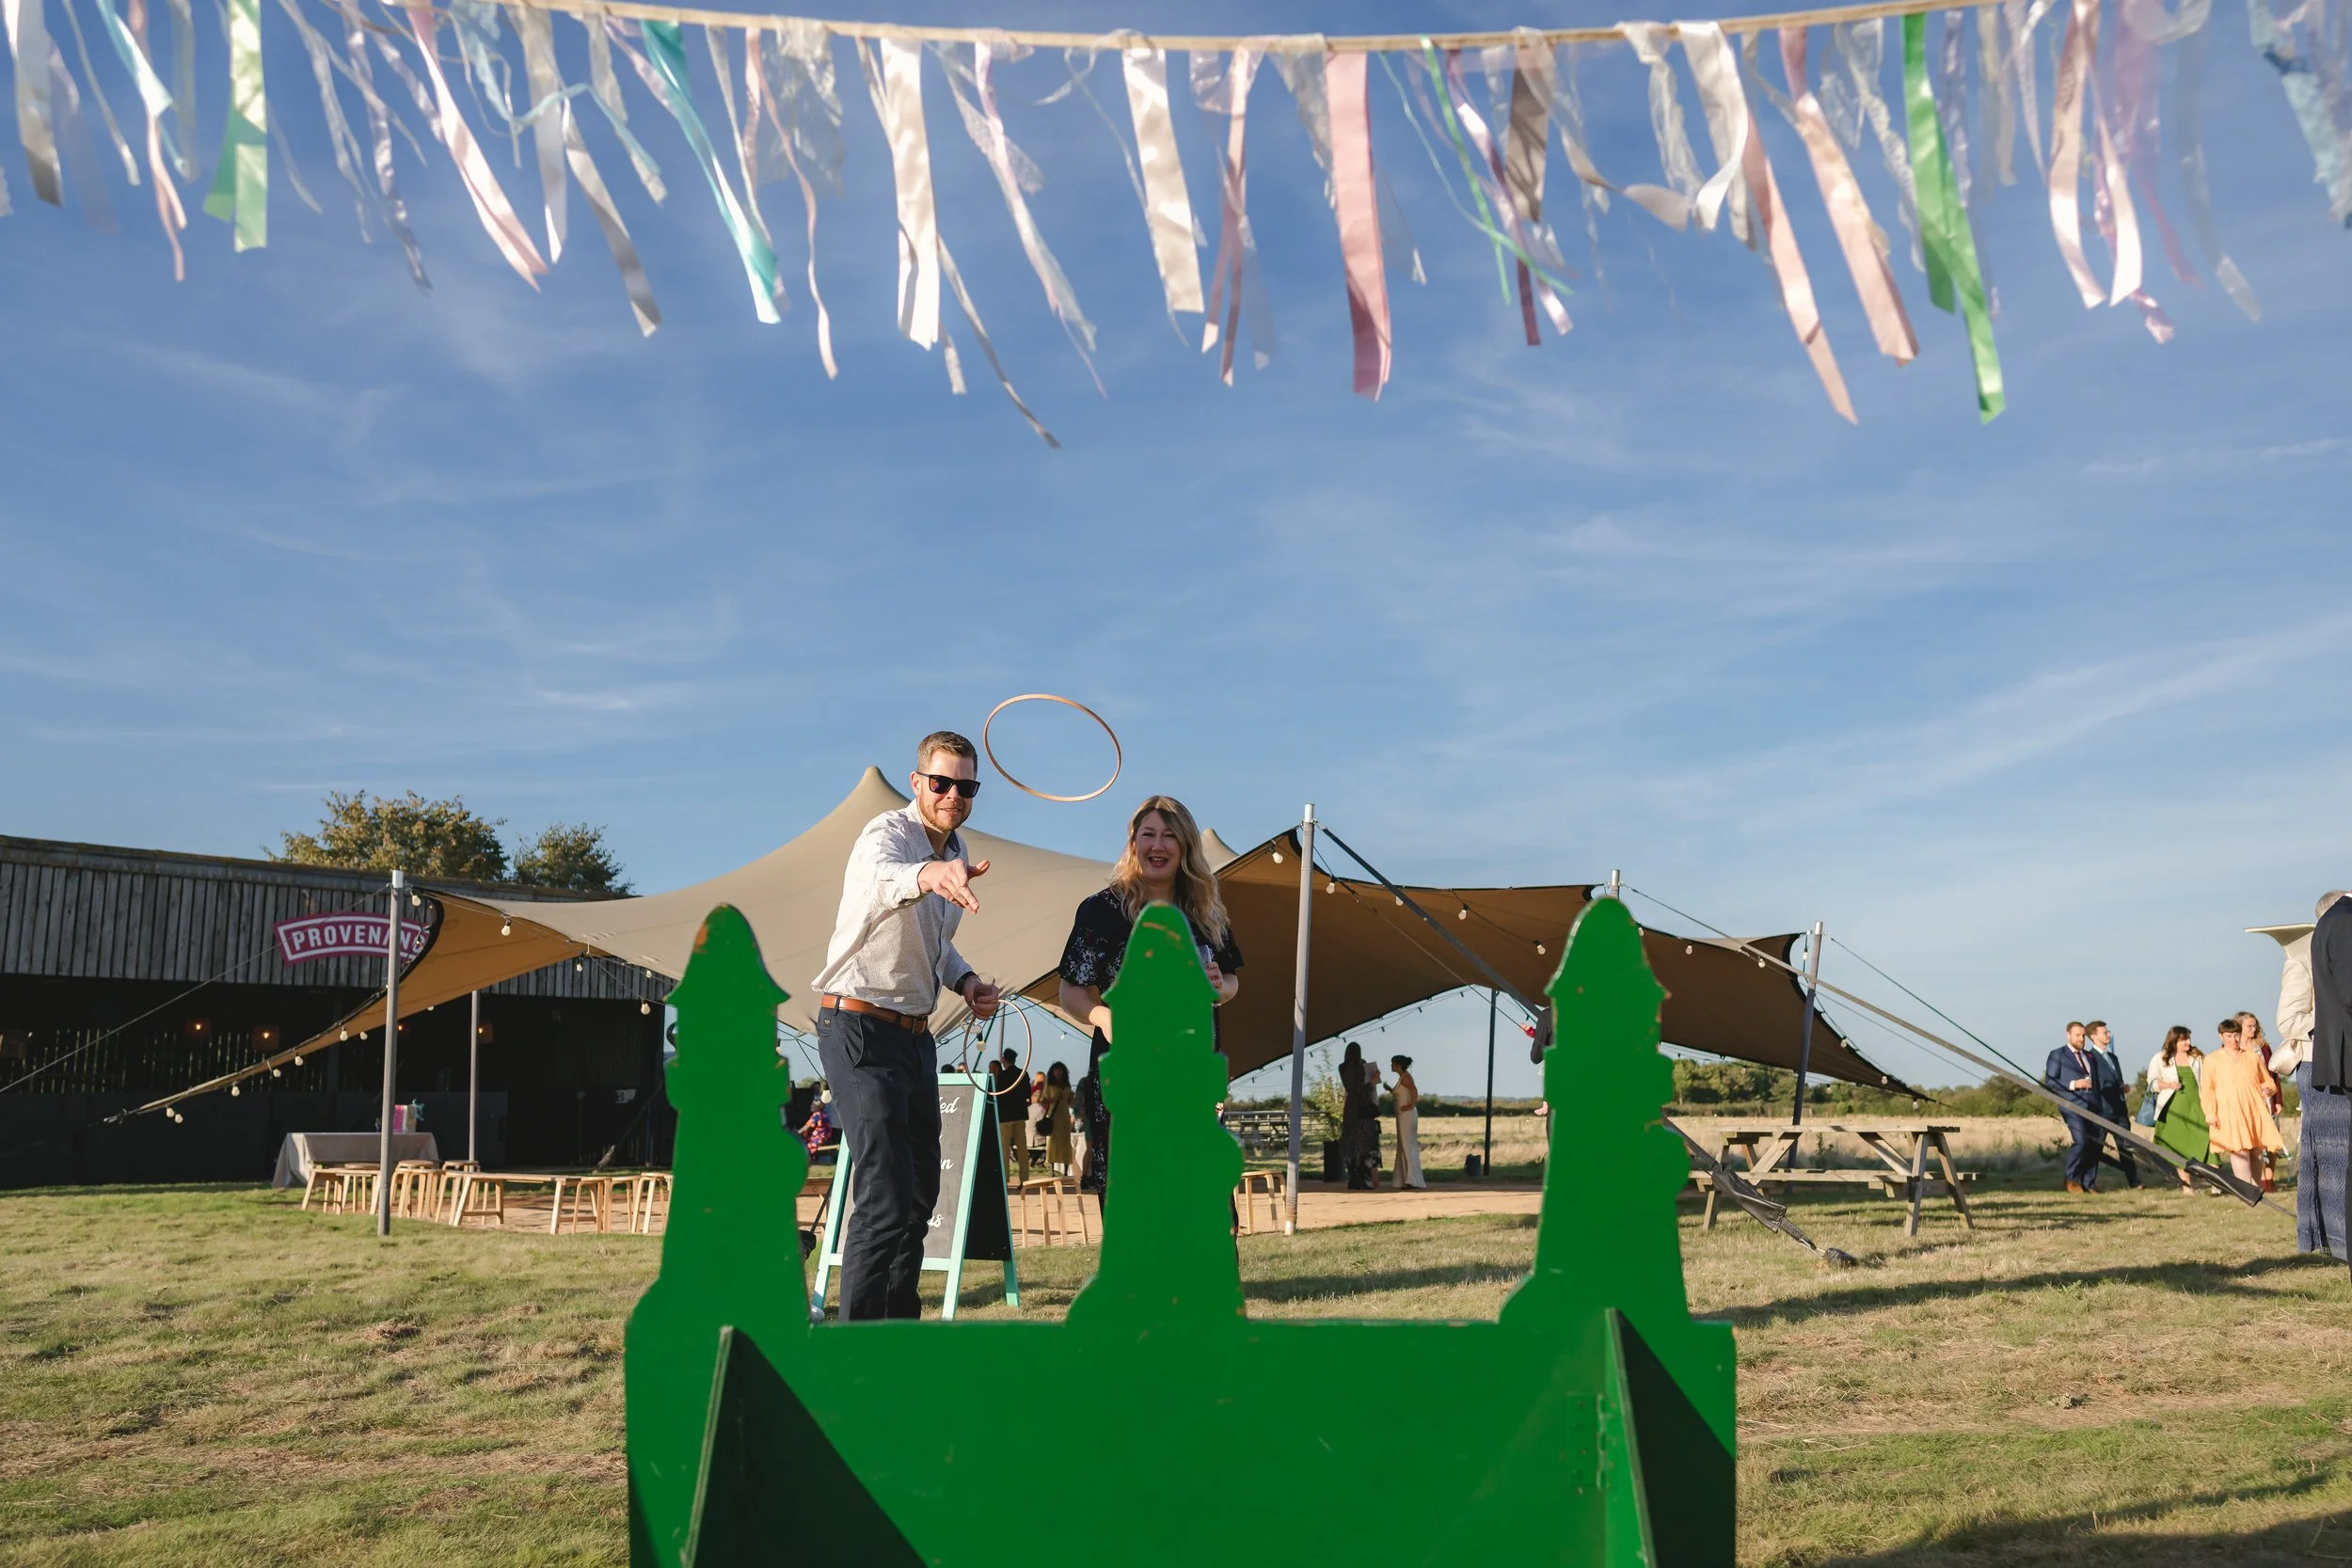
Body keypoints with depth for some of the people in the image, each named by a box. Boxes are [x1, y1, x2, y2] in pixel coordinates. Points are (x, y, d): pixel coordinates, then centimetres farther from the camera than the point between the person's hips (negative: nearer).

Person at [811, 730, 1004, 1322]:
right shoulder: (888, 834, -17)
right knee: (887, 1198, -17)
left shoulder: (953, 847, 10)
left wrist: (962, 979, 5)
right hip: (860, 1028, -9)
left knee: (920, 1191, 17)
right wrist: (927, 875, -67)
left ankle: (899, 1328, 31)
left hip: (914, 1033, 9)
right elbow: (880, 879, -44)